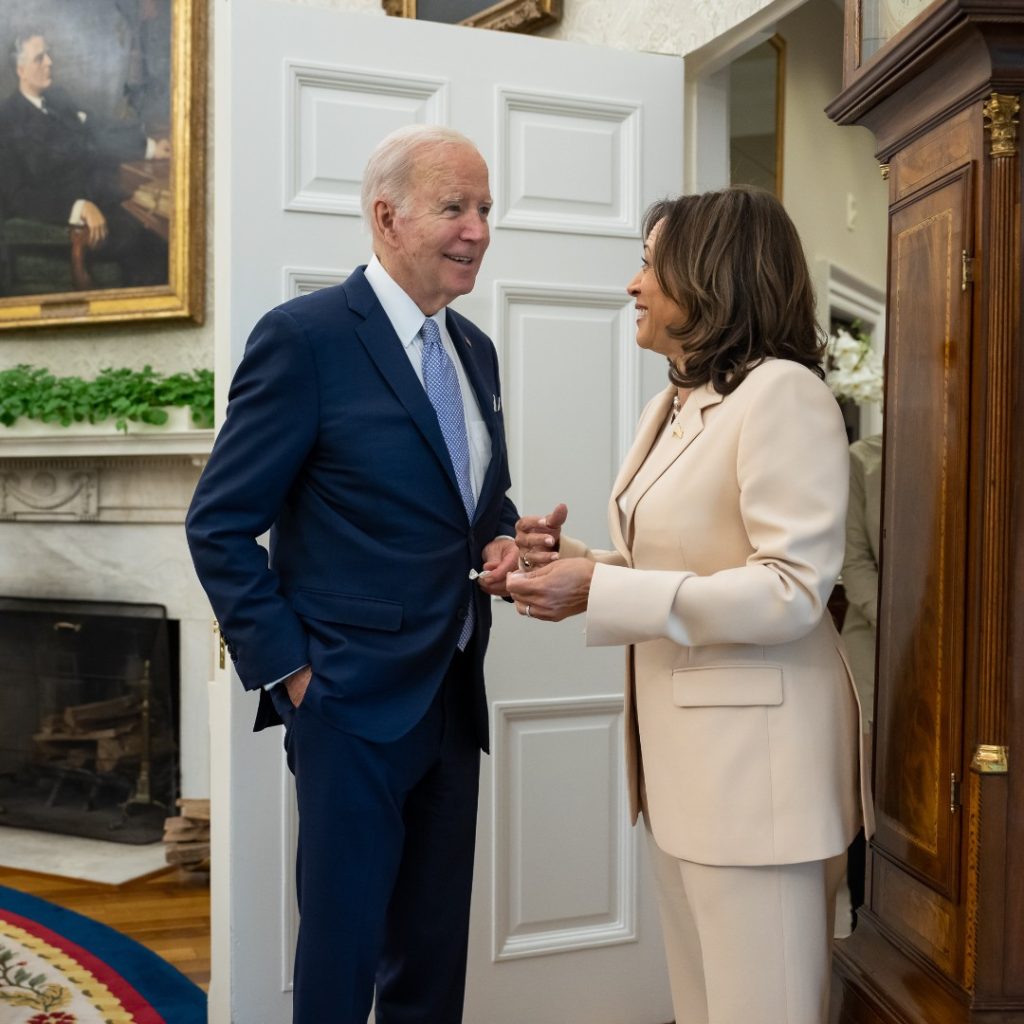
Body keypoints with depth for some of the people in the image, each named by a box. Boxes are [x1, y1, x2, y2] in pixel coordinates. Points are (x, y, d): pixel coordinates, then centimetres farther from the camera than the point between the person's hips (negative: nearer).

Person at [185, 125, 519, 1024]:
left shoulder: (475, 350, 10)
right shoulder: (305, 336, -13)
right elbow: (220, 526, -12)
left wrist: (502, 543, 0)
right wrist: (289, 669, -14)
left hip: (454, 700, 7)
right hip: (355, 703, -7)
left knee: (436, 951, 18)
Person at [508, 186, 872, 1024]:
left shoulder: (782, 392, -14)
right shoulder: (673, 407, 16)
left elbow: (792, 593, -21)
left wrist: (599, 591, -22)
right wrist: (568, 558, 2)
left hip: (755, 751, -9)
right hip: (682, 749, 9)